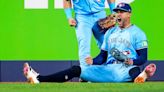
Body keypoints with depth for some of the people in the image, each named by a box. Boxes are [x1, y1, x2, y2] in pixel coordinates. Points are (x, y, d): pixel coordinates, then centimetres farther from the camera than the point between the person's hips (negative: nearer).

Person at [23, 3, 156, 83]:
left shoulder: (137, 33, 4)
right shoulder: (110, 32, 23)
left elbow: (143, 57, -3)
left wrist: (132, 62, -25)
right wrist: (93, 62, 1)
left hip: (126, 68, -6)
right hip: (108, 68, 6)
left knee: (135, 70, -44)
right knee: (76, 70, -9)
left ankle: (141, 76, -84)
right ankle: (38, 79, -20)